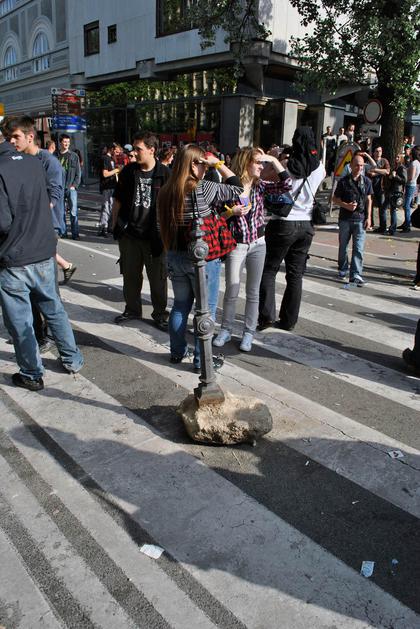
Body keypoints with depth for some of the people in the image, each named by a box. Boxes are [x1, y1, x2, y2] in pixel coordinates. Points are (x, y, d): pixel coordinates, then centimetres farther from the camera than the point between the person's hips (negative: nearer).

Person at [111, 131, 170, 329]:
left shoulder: (165, 174, -6)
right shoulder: (128, 171, 3)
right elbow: (118, 200, 11)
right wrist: (115, 225, 7)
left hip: (155, 235, -3)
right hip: (129, 233, 3)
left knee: (158, 277, 6)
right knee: (130, 274, 14)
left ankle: (160, 313, 22)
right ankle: (132, 309, 32)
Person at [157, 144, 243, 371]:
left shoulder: (165, 192, 2)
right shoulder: (203, 188, -16)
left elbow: (163, 225, 9)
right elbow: (237, 189, -5)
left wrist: (170, 250, 17)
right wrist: (218, 163, -1)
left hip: (175, 256, 6)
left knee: (180, 305, 20)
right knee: (206, 309, 7)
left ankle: (177, 351, 30)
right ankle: (201, 360, 13)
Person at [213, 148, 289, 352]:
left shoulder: (259, 185, 3)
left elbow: (285, 185, -7)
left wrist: (273, 159, -9)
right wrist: (232, 212, -22)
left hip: (258, 244, 3)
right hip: (236, 245, -3)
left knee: (253, 291, 7)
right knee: (232, 290, 0)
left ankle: (249, 332, 18)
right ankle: (226, 329, 18)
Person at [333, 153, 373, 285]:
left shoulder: (367, 181, 5)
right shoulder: (343, 181, -1)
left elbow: (369, 200, 9)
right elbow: (335, 199, 3)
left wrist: (368, 217, 1)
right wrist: (346, 205, -14)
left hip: (360, 219, 0)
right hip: (345, 219, 0)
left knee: (358, 248, -8)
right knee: (343, 246, 11)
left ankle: (356, 274, -6)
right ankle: (342, 270, 28)